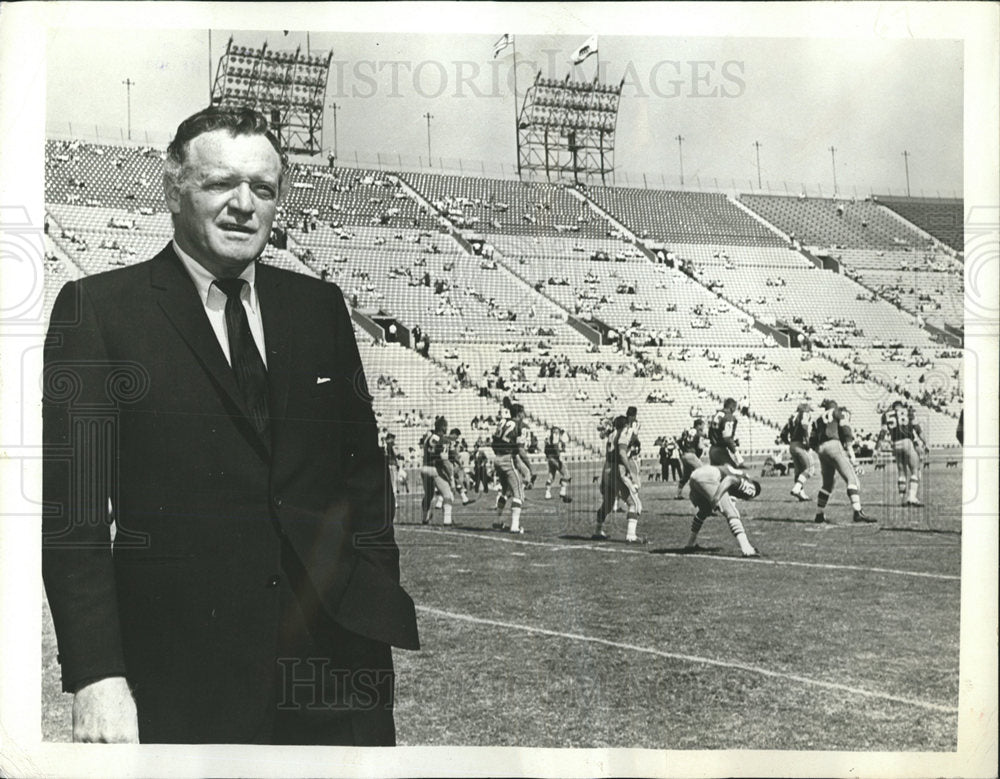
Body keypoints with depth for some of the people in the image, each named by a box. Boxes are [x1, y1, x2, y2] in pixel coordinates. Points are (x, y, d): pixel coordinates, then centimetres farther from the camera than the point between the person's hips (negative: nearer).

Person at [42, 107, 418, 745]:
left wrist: (379, 601, 4)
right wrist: (97, 676, -14)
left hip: (338, 650, 4)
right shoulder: (97, 309, -4)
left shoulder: (320, 305, 9)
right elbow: (72, 509, -7)